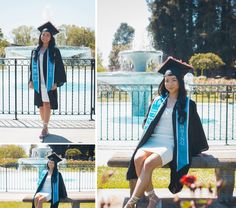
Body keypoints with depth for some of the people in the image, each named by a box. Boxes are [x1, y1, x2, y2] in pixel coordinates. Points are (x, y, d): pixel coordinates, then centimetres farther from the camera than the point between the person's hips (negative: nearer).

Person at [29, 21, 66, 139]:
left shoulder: (54, 51, -2)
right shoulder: (35, 51, 10)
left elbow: (59, 67, -5)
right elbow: (32, 67, 14)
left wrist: (56, 82, -12)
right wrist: (31, 80, 4)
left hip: (49, 82, -4)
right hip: (38, 82, 4)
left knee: (47, 104, -9)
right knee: (41, 105, 7)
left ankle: (45, 128, -9)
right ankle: (45, 127, 18)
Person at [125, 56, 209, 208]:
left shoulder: (188, 104, 7)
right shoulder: (158, 101, 17)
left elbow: (195, 127, 13)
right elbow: (147, 122, 25)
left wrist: (201, 148, 19)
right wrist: (144, 140, 11)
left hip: (170, 144, -4)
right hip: (152, 141, 4)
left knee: (149, 163, -33)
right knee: (138, 158, -30)